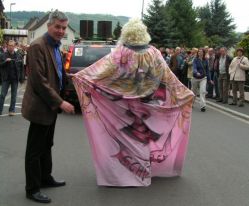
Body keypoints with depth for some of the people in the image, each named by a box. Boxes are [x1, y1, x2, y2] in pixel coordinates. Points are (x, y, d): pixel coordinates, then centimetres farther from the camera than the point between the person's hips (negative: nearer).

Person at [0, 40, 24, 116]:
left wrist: (21, 78, -1)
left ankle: (12, 110, 15)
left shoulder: (18, 56, 3)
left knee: (14, 95, 7)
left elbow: (21, 68, 3)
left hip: (15, 78, 1)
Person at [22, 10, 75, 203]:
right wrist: (60, 102, -22)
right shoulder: (38, 46, -18)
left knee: (46, 146, 20)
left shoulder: (56, 47, 11)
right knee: (35, 150, 2)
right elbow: (39, 80, -23)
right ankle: (32, 189, 12)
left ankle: (46, 178, 34)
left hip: (51, 106, 9)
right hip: (40, 106, -9)